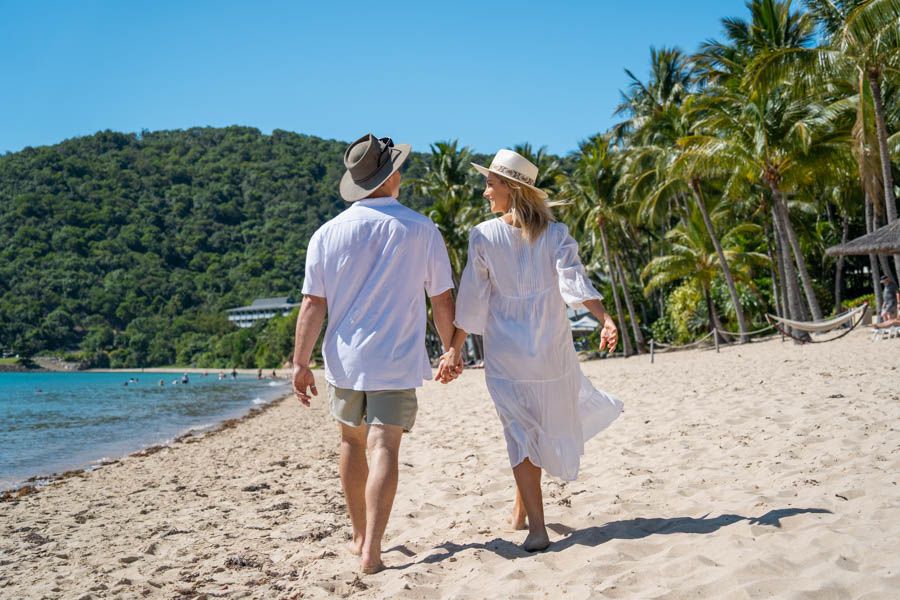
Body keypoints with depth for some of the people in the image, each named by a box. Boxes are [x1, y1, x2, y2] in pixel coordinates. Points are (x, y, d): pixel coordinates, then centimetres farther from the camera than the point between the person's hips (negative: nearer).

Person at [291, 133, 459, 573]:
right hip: (398, 361, -2)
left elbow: (313, 304, -3)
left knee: (353, 443, 18)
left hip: (345, 359, 2)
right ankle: (371, 549, -13)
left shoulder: (329, 233, -2)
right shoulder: (421, 230, -4)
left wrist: (300, 362, 2)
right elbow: (442, 301, 1)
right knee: (383, 449, -5)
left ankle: (360, 537, 29)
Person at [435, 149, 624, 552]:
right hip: (551, 349, 2)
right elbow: (574, 281, -15)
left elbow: (471, 300, -5)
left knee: (520, 431, 6)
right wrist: (605, 320, -22)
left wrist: (454, 349, 0)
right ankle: (522, 509, 34)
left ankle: (536, 526, 1)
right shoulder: (555, 233, -1)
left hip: (505, 353, -2)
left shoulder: (483, 236, -5)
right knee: (546, 424, 19)